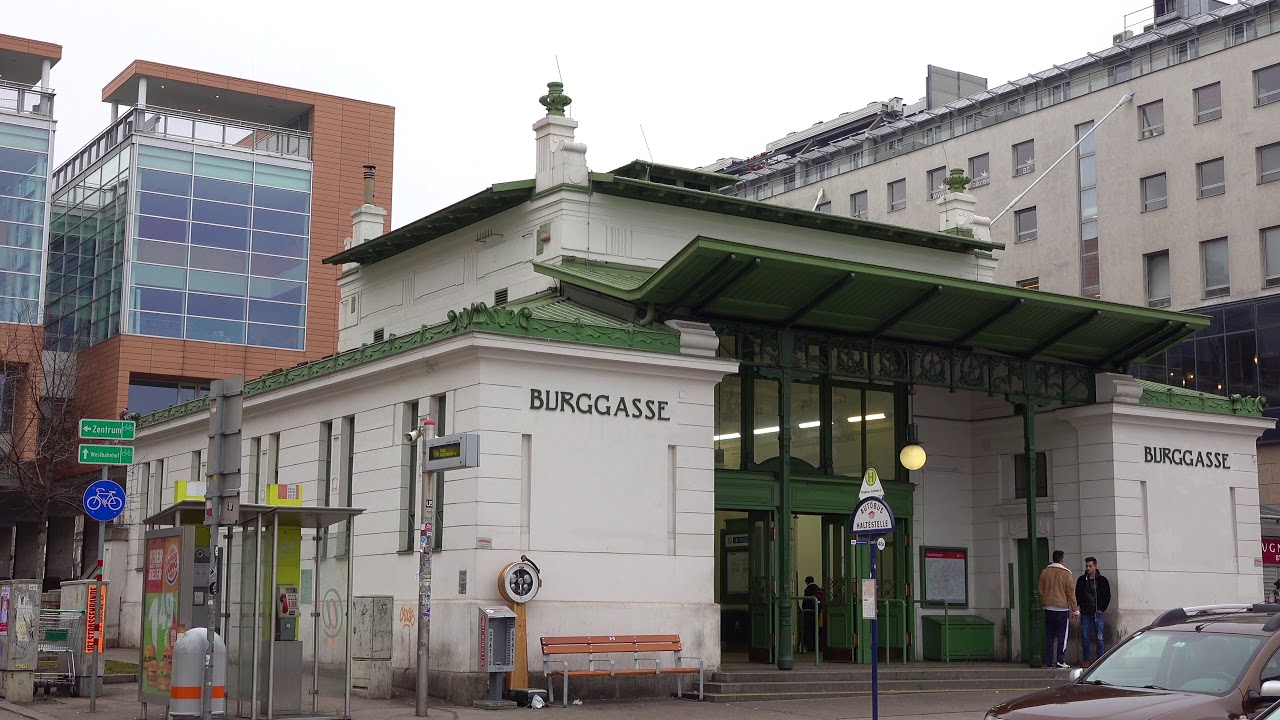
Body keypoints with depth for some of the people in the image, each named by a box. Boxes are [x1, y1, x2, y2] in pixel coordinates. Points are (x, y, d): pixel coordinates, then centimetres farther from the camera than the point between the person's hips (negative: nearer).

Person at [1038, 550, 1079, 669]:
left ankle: (1048, 662, 6)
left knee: (1049, 636, 8)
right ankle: (1060, 661, -4)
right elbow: (1071, 593, -5)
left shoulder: (1044, 572, 4)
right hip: (1062, 609, -4)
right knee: (1062, 636, 1)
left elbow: (1041, 591, 11)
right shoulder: (1066, 573, -7)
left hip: (1048, 609, 4)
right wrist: (1075, 610, 1)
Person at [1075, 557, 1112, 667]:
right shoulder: (1082, 580, 8)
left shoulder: (1102, 580, 3)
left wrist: (1102, 609, -1)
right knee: (1085, 637, 0)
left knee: (1099, 637, -4)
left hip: (1097, 612, -2)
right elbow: (1077, 595, 14)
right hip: (1085, 613, 2)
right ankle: (1086, 659, 5)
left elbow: (1107, 596, 6)